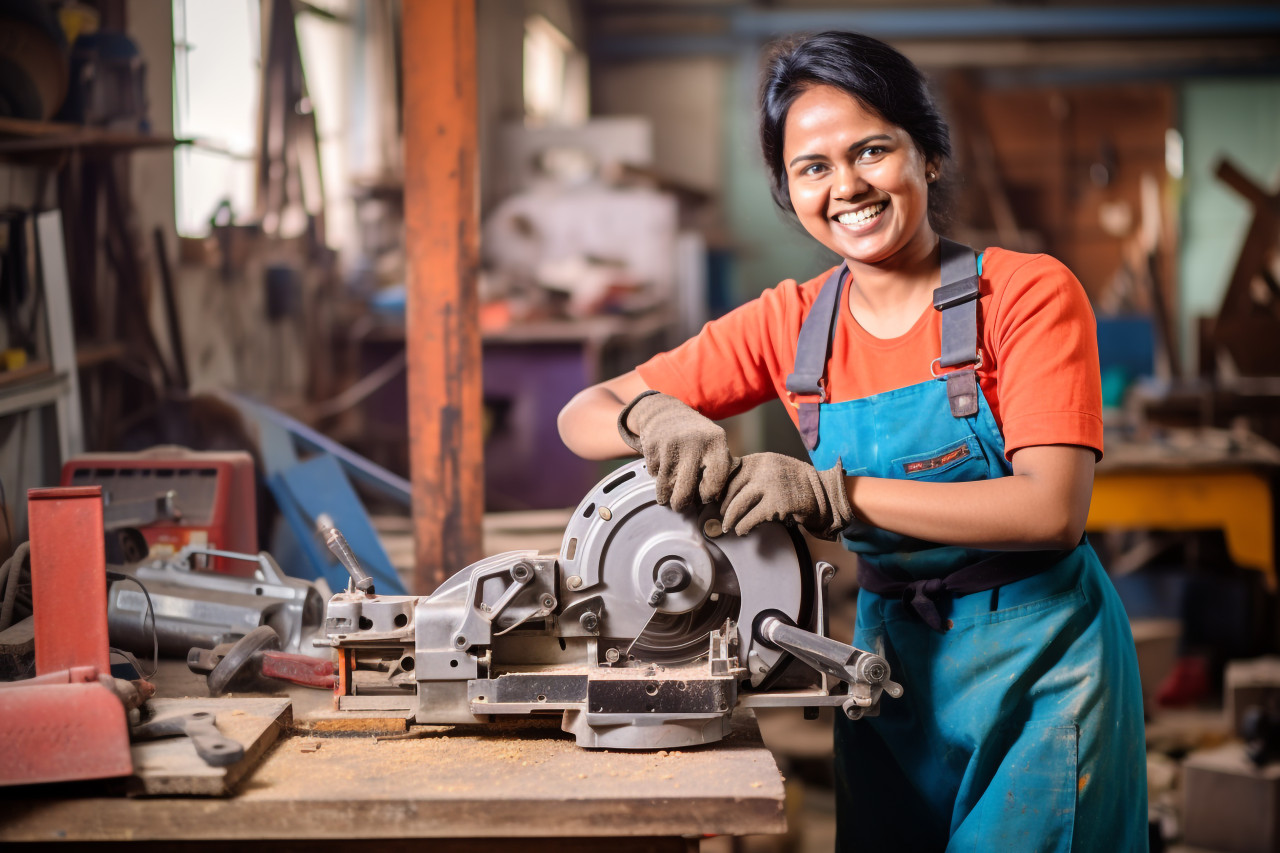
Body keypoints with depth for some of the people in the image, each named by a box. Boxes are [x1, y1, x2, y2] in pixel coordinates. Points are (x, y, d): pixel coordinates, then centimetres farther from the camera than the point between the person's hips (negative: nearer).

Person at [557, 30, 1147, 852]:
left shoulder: (1031, 294, -11)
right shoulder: (789, 325, 0)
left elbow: (1051, 509, -22)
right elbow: (582, 418, 0)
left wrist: (831, 492, -29)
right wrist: (655, 418, -24)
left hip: (1038, 660, -3)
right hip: (894, 658, 4)